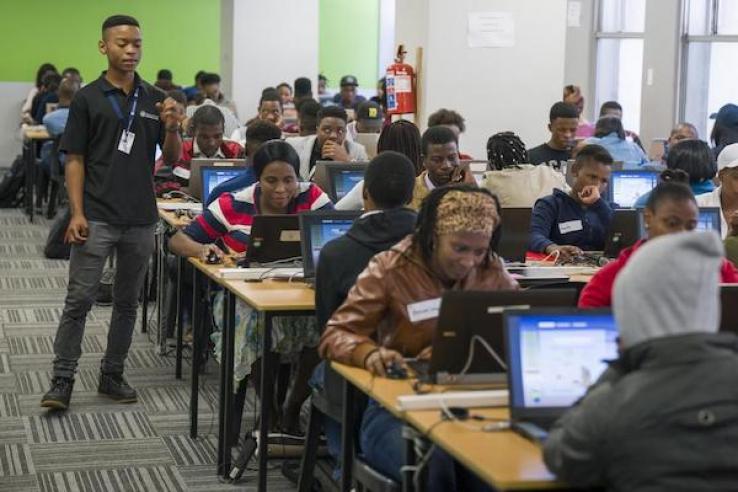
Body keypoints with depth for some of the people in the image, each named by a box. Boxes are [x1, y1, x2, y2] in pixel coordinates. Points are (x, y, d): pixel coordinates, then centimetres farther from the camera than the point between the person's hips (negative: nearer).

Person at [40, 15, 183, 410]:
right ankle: (62, 380, 1)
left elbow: (172, 158, 7)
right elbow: (74, 160, -2)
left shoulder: (155, 99, 8)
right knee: (79, 299, -4)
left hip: (141, 219, 4)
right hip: (97, 218, -4)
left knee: (127, 302, 11)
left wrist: (171, 128, -14)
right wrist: (76, 213, -12)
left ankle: (112, 375, 23)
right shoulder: (87, 99, -1)